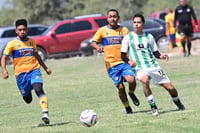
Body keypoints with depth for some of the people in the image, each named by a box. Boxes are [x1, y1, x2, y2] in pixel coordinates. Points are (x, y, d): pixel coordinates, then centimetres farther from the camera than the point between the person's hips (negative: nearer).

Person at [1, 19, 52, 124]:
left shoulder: (32, 42, 12)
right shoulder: (12, 44, 1)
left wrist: (45, 68, 32)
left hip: (34, 70, 1)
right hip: (21, 73, -1)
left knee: (38, 89, -26)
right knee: (28, 99, 4)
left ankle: (45, 112, -35)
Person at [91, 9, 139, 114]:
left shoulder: (124, 30, 9)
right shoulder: (102, 30, 7)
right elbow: (93, 42, 10)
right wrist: (97, 47, -13)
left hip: (124, 62, 0)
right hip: (111, 64, 0)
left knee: (131, 80, -23)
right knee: (120, 87, -5)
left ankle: (131, 94, 10)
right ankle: (127, 107, 17)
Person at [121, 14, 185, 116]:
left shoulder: (149, 37, 10)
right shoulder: (128, 38, 3)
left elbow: (155, 52, 15)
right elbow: (123, 55, 4)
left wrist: (161, 56, -7)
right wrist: (129, 61, -16)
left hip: (153, 66, 3)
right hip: (140, 68, -3)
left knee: (170, 87, -1)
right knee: (145, 80, -38)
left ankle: (178, 103, 32)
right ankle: (153, 107, -25)